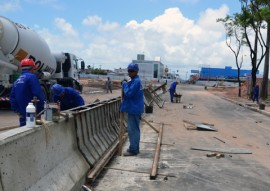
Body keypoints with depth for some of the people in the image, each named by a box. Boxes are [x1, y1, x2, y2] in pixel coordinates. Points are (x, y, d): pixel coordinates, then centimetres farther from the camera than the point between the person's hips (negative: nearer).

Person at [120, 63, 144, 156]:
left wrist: (124, 84, -12)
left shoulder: (136, 81, -18)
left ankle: (133, 150, 4)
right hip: (133, 108, 11)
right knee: (134, 129, 17)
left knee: (133, 130, -3)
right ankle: (135, 148, 27)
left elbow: (129, 93, -24)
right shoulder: (134, 81, 14)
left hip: (134, 109, -11)